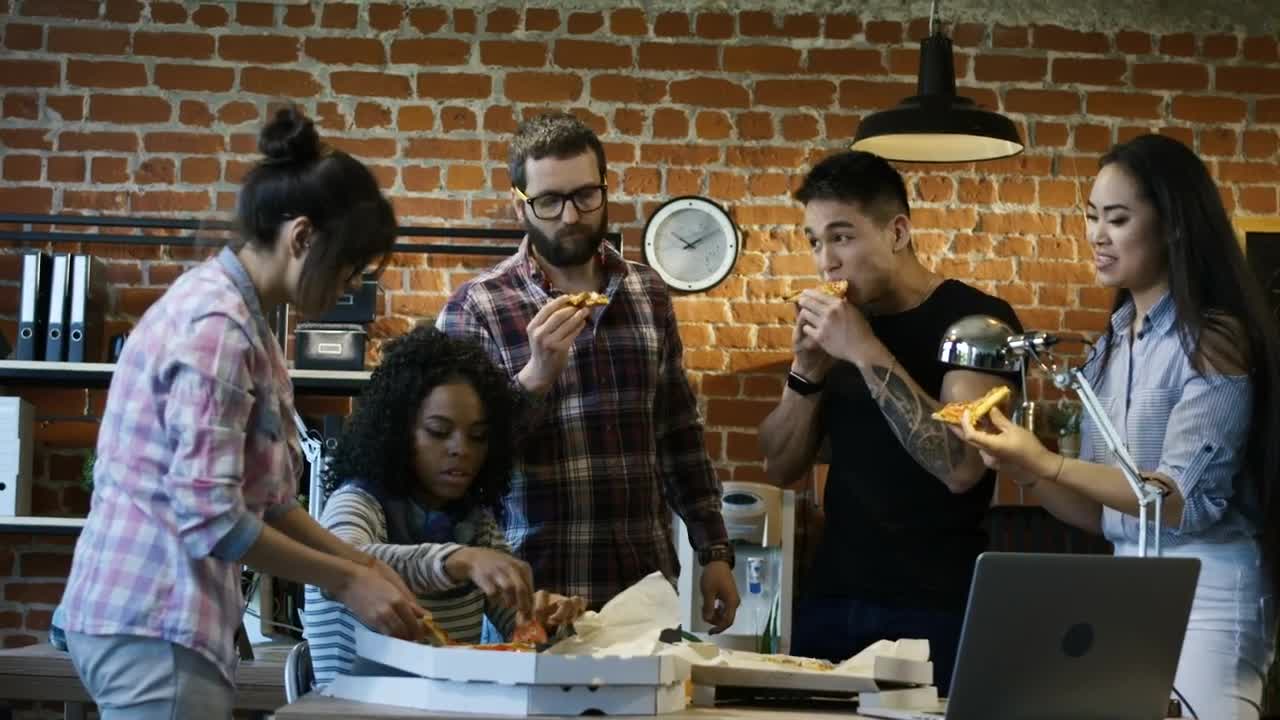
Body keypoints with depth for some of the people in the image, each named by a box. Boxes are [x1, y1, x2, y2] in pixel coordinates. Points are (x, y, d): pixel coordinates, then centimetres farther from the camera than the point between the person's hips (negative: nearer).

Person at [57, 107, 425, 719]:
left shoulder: (235, 312, 12)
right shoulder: (217, 327, -18)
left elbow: (260, 495, 15)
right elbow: (211, 516, -22)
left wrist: (358, 563, 8)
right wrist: (346, 581, -13)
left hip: (158, 616, 10)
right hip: (155, 625, -10)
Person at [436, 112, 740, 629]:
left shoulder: (648, 293, 8)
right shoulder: (475, 306, -6)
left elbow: (679, 434, 14)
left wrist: (715, 552, 10)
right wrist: (536, 376, -21)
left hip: (647, 582, 4)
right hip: (536, 590, -4)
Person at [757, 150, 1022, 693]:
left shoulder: (975, 319, -10)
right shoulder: (835, 321, 9)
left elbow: (961, 467, -23)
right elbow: (780, 468, 9)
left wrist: (866, 351, -22)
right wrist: (808, 367, -7)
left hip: (934, 608, -5)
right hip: (829, 598, 5)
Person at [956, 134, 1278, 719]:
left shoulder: (1214, 338, -11)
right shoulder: (1109, 349, 11)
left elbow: (1186, 500, -17)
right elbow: (1099, 513, 11)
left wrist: (1045, 462, -19)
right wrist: (1022, 468, -7)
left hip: (1206, 593, -7)